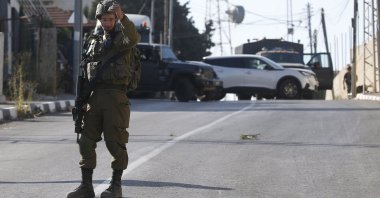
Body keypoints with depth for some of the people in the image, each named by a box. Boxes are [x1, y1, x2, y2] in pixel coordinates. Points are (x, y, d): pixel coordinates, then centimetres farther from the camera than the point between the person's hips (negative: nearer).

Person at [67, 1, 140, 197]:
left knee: (115, 142, -4)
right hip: (94, 96, 5)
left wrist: (122, 17, -42)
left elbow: (134, 37, -25)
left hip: (116, 96, -5)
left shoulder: (122, 38, 1)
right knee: (86, 141, 2)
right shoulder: (94, 42, 18)